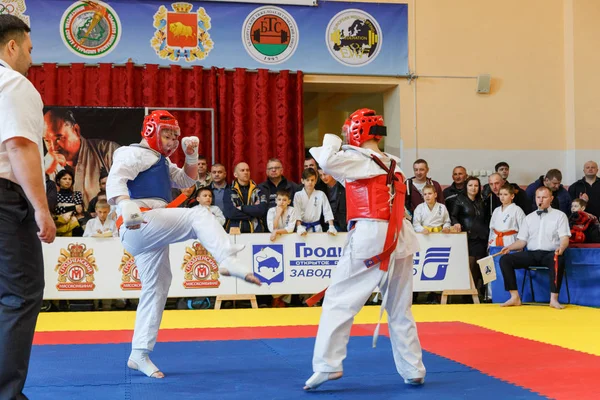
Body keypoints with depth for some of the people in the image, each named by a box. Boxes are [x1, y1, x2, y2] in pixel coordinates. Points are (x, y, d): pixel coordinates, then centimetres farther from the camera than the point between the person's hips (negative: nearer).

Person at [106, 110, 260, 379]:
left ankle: (139, 354, 14)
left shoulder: (161, 162, 28)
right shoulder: (135, 153, -3)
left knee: (156, 289, 10)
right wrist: (125, 205, -41)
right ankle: (228, 262, -45)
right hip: (140, 225, -10)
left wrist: (191, 156, 11)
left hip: (150, 233, 10)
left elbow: (187, 180, 30)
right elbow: (116, 178, -21)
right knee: (199, 216, -23)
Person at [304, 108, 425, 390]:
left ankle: (327, 365, -6)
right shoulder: (392, 164, 17)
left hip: (369, 238, -7)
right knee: (400, 310, 14)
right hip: (398, 239, 7)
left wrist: (332, 141, 2)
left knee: (338, 302, -1)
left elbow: (328, 162, -19)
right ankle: (413, 371, 18)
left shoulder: (359, 159, -6)